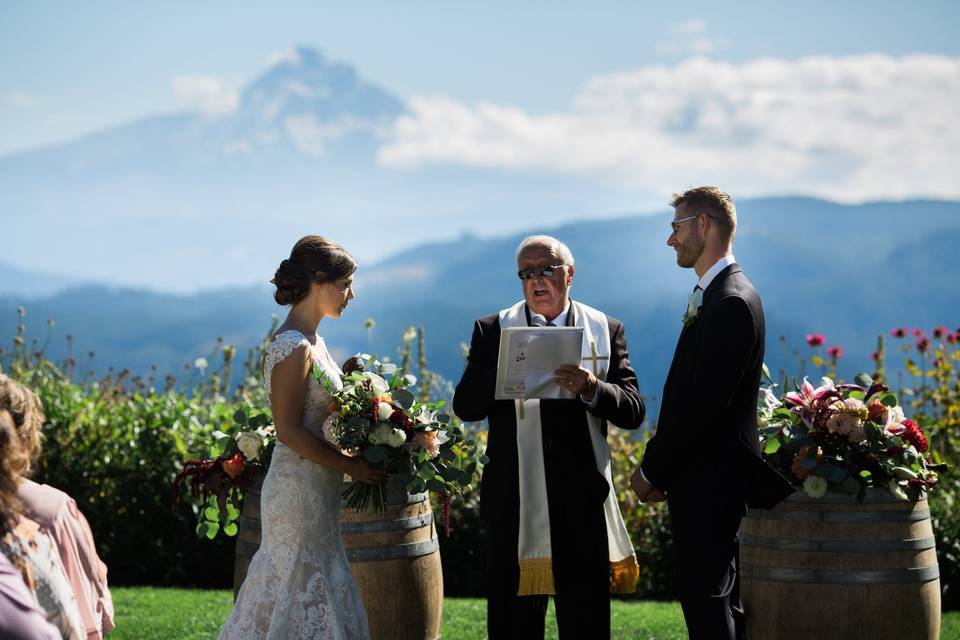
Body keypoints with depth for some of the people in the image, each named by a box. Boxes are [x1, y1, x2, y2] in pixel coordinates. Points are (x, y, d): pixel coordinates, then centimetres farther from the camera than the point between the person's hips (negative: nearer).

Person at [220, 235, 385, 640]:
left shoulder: (312, 342, 11)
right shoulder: (293, 347, -18)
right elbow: (289, 430, -20)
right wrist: (350, 466, -16)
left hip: (315, 490, 10)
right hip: (300, 490, -10)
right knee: (304, 595, -3)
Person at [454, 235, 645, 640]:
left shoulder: (606, 330, 6)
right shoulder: (492, 331, 6)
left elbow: (633, 411, -2)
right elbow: (465, 407, -2)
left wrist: (591, 389, -22)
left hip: (581, 501, 0)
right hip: (513, 502, 0)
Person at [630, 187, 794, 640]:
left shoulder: (731, 303, -17)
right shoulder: (716, 295, 15)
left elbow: (706, 403, -22)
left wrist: (654, 471, -14)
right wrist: (657, 464, 9)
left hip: (709, 483, -10)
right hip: (707, 479, 10)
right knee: (719, 603, 14)